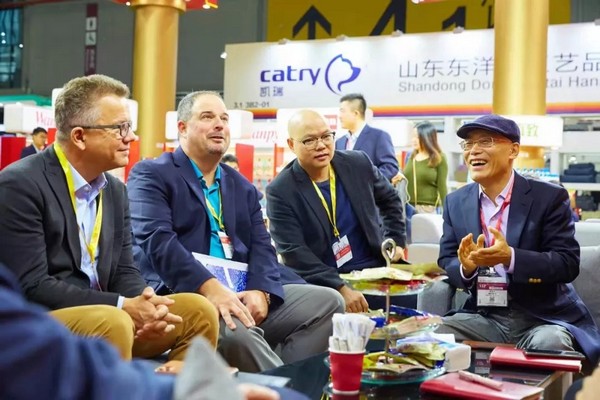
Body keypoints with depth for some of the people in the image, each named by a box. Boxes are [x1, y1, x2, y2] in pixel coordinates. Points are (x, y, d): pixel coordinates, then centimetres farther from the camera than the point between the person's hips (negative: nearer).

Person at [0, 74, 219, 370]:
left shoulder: (115, 190, 9)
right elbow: (31, 286, -20)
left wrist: (147, 305, -15)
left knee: (198, 311, -5)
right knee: (112, 323, -34)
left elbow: (123, 271, 9)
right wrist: (123, 306, -23)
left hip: (100, 315, 7)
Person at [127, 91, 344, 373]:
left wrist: (259, 290, -12)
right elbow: (157, 239, -14)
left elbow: (261, 245, 11)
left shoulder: (243, 187, 22)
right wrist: (210, 287, -28)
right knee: (234, 330, -37)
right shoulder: (151, 175, 2)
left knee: (328, 302, -9)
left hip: (243, 293, 7)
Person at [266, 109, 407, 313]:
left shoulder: (358, 164, 3)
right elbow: (293, 251, -17)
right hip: (324, 286, -3)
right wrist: (340, 288, -26)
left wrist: (396, 241, 11)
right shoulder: (280, 191, -9)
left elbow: (390, 200, 22)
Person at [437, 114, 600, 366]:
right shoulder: (455, 202, 7)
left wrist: (510, 257, -27)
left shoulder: (549, 197, -5)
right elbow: (446, 262, 8)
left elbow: (568, 263, -11)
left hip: (543, 318, -3)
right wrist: (466, 267, -17)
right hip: (483, 317, 3)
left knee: (549, 344, -35)